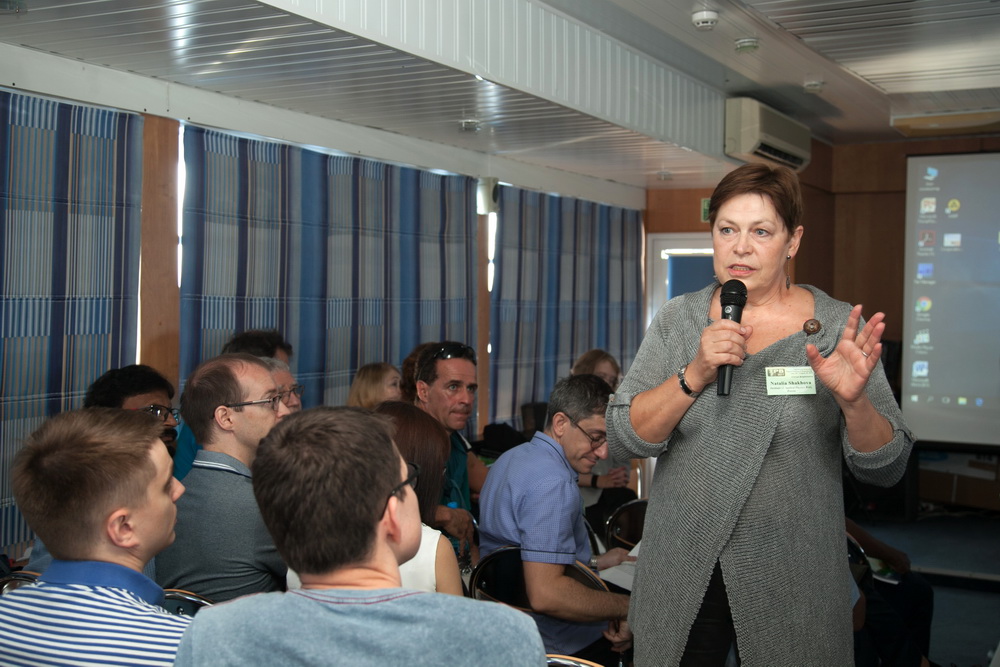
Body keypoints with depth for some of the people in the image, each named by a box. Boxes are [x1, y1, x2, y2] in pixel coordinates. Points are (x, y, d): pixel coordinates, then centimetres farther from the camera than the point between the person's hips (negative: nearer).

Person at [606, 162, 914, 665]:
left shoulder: (837, 326, -4)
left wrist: (852, 400, -24)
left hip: (792, 584, -1)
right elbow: (622, 439, -8)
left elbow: (886, 467, -5)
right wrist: (694, 375, -22)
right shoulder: (677, 319, 0)